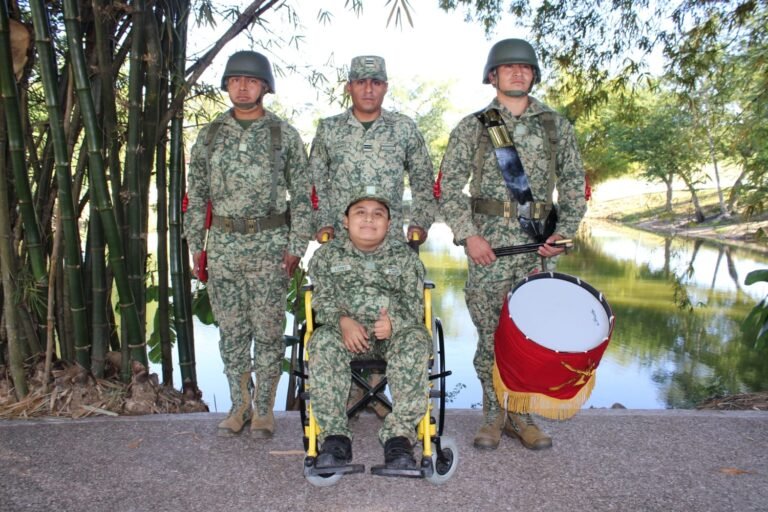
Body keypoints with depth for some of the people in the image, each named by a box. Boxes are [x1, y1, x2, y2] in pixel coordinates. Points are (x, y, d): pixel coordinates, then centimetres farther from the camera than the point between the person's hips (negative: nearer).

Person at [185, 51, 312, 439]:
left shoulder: (284, 134, 2)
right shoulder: (210, 134, 10)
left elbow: (302, 193, 1)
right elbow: (196, 193, 13)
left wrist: (297, 245, -6)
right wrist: (195, 245, 8)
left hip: (270, 244, -3)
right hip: (223, 244, 3)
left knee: (267, 330, 2)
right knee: (231, 330, 8)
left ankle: (263, 407, 16)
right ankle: (239, 405, 23)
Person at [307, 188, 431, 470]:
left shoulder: (405, 255, 6)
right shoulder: (328, 254, 7)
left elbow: (414, 303, 1)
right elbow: (323, 299, 2)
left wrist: (393, 323, -22)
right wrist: (343, 321, -20)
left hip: (395, 331, 0)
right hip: (346, 330, 1)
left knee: (416, 341, -32)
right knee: (323, 342, -32)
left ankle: (399, 436, -29)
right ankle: (334, 436, -26)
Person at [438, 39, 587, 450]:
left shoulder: (557, 126, 13)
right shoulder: (472, 128, 7)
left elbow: (574, 185, 14)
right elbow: (448, 187, 2)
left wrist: (564, 232, 2)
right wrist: (467, 235, -9)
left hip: (538, 245, 2)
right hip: (489, 244, -2)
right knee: (491, 333, 1)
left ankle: (521, 414, 20)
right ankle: (494, 413, 17)